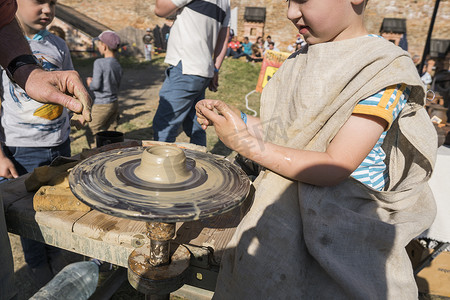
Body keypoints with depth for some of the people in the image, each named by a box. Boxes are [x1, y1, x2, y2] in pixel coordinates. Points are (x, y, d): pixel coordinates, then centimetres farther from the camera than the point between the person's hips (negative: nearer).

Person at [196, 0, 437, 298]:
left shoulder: (384, 69, -14)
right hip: (286, 204, 6)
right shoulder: (305, 60, 8)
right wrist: (236, 118, -1)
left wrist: (250, 146, -21)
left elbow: (335, 168, -21)